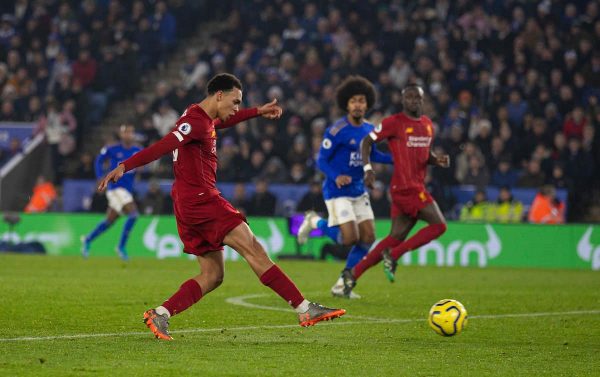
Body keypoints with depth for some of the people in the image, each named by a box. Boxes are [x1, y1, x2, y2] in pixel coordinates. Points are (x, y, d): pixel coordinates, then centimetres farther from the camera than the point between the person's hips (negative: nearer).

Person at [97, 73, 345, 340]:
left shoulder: (203, 119, 18)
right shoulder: (196, 122, -13)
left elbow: (221, 122, 42)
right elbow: (161, 147, -25)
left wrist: (258, 112, 50)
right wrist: (124, 167, -35)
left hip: (189, 206, 11)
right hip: (201, 200, -11)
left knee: (212, 276, 8)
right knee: (254, 250, -13)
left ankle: (160, 314, -1)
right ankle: (305, 310, -16)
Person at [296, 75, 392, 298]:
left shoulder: (369, 130, 5)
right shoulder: (337, 131, -16)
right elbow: (321, 160, -13)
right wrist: (336, 177, -30)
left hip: (359, 191, 7)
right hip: (337, 191, -7)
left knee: (368, 237, 1)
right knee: (350, 238, -15)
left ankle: (342, 285, 12)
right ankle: (315, 222, 14)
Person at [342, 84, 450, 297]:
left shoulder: (428, 125, 17)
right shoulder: (394, 122, -6)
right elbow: (367, 141, -3)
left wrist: (437, 160, 7)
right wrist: (367, 168, -15)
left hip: (416, 187, 8)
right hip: (405, 186, -8)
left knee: (397, 237, 5)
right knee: (439, 225, -15)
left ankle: (353, 274, 9)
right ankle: (393, 255, -7)